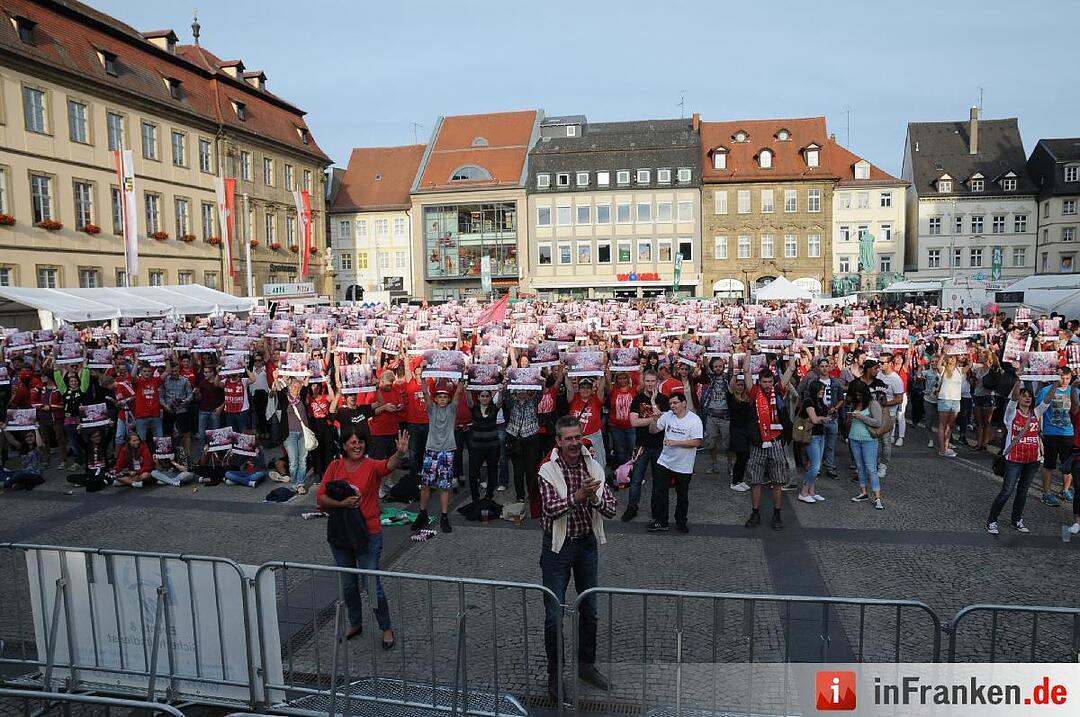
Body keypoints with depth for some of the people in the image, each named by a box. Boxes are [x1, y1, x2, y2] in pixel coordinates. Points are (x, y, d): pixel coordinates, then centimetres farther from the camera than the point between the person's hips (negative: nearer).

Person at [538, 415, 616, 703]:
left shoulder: (594, 467, -3)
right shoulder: (548, 471, -14)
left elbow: (610, 510, -6)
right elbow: (550, 509, -26)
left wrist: (595, 497, -26)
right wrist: (579, 495, -36)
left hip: (588, 544, 4)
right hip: (558, 546, -4)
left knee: (589, 610, 16)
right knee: (554, 615, 2)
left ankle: (586, 664, 36)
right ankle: (555, 673, 21)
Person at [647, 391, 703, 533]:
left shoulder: (694, 420, -13)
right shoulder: (667, 416, -2)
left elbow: (697, 442, -19)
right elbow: (653, 431, 4)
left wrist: (676, 443, -23)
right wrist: (655, 421, -16)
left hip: (684, 466, -3)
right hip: (665, 462, 3)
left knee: (682, 496, 14)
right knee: (659, 493, 3)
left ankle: (681, 522, 32)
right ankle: (660, 522, 16)